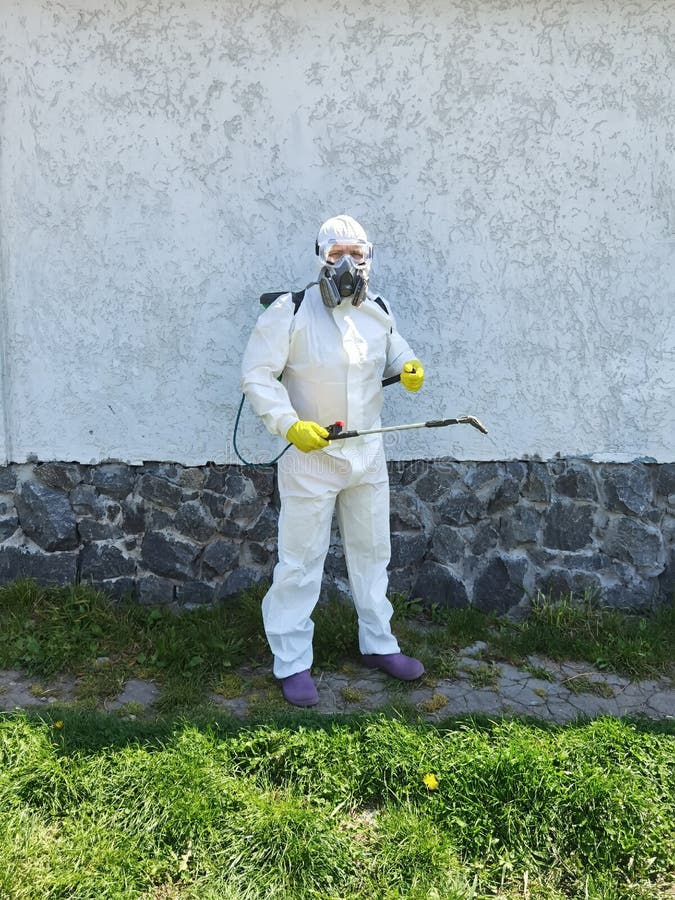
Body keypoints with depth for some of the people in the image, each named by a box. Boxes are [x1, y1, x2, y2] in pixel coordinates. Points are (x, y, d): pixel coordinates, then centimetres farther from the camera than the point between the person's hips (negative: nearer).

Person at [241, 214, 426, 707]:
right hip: (310, 455, -5)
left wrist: (408, 366, -3)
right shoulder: (291, 311, -14)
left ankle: (378, 643, 37)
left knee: (372, 550, 17)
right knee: (300, 559, 3)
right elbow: (256, 375, -13)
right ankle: (292, 663, 19)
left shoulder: (379, 311, 3)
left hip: (368, 451, 6)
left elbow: (394, 350, 21)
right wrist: (289, 424, -26)